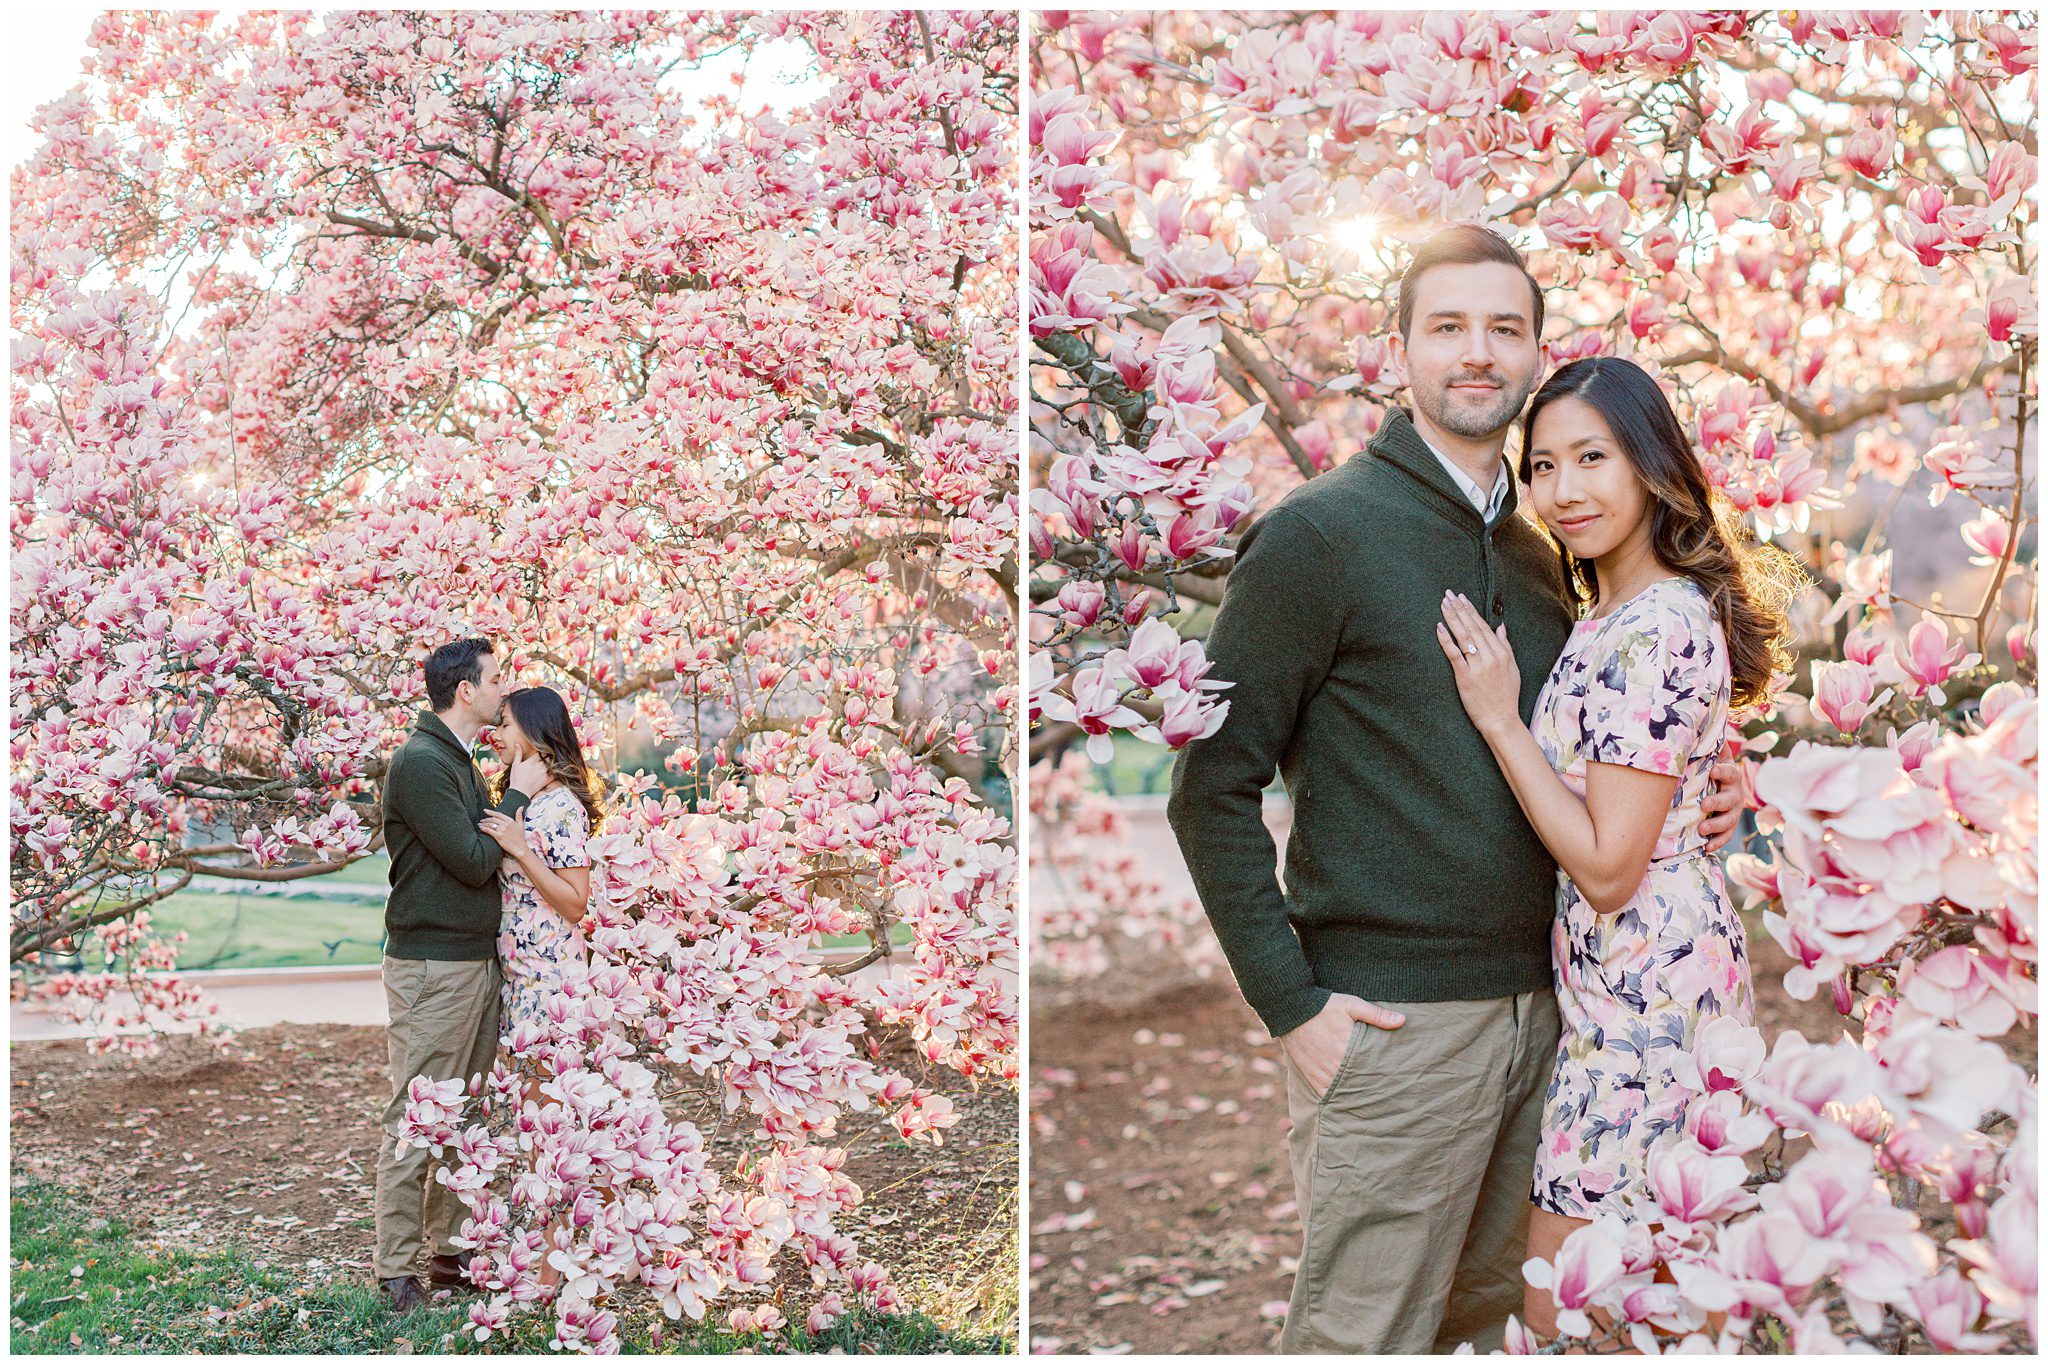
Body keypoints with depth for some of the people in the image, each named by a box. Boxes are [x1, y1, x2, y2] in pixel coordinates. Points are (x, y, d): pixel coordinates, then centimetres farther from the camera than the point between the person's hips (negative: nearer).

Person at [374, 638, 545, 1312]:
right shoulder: (420, 762, -14)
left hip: (475, 960, 10)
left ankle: (452, 1250, 21)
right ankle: (394, 1271, 1)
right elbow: (472, 861, -16)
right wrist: (516, 795, -8)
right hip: (432, 965, -10)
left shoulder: (458, 761, 17)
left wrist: (516, 793, 9)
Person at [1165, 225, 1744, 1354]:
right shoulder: (1321, 531, -9)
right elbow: (1212, 789, -11)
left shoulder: (1538, 554, 13)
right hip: (1392, 1019, -7)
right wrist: (1290, 1005, -15)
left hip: (1534, 1004, 7)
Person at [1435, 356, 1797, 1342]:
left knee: (1563, 1315, 1)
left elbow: (1609, 867, -22)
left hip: (1643, 992, -10)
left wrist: (1499, 716, -19)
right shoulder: (1611, 615, 11)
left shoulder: (1656, 632, -21)